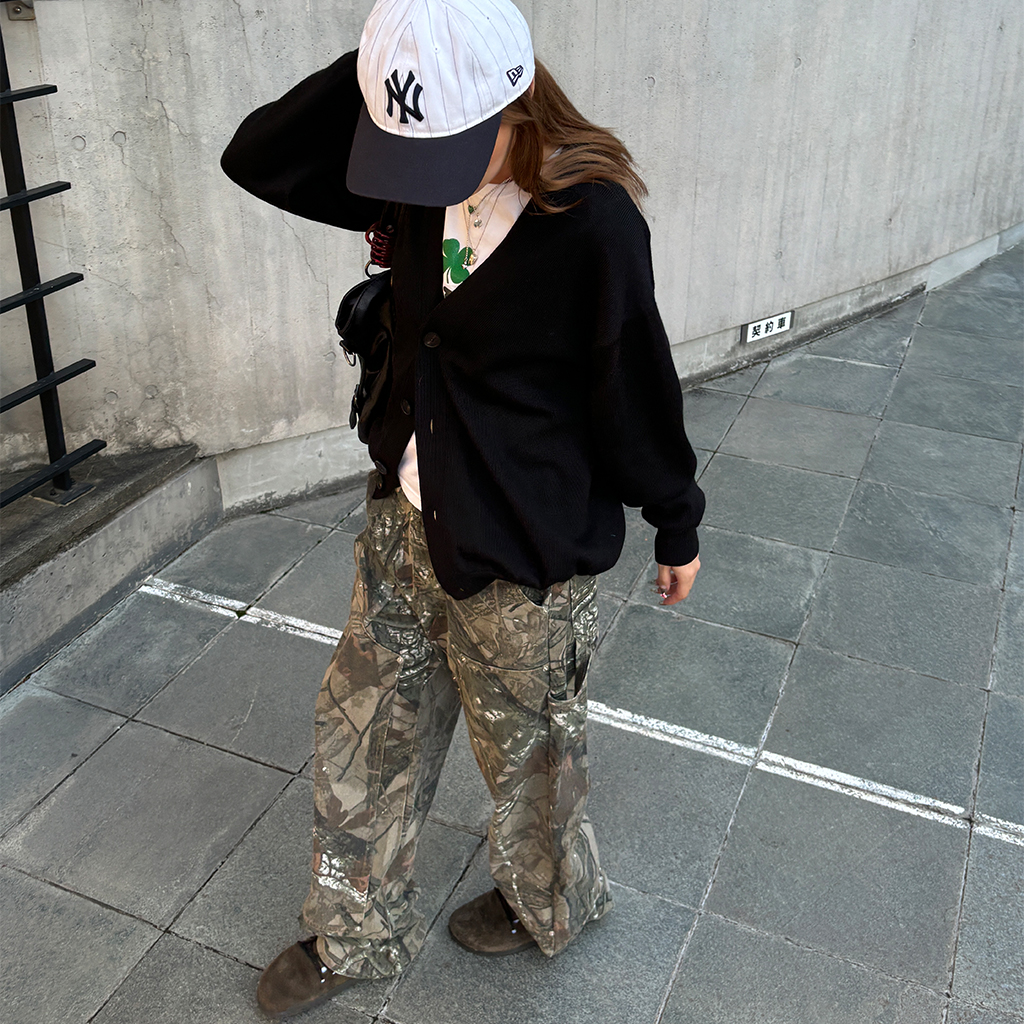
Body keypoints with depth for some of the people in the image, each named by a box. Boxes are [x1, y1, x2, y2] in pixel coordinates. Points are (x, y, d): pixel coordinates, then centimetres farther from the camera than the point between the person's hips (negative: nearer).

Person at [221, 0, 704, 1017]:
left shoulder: (592, 222, -23)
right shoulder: (417, 181, -4)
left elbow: (637, 388, -14)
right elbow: (258, 160, -5)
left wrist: (675, 524, -1)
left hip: (523, 557, -6)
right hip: (404, 523, 7)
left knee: (527, 749, 18)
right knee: (361, 732, 19)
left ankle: (553, 905, 50)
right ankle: (357, 933, 44)